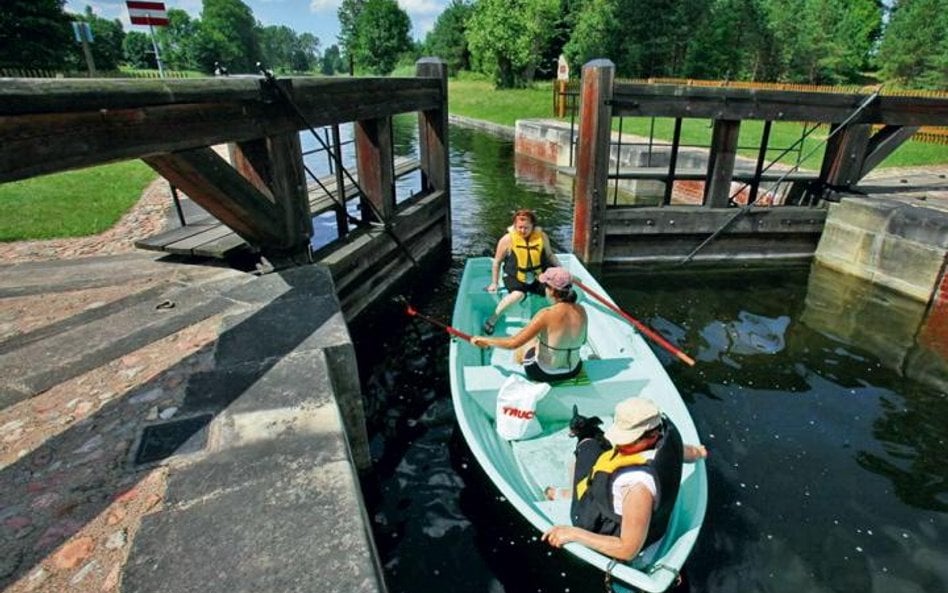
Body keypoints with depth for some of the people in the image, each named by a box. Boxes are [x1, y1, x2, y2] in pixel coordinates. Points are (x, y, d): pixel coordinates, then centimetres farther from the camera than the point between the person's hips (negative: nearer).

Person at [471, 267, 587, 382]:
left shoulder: (546, 315, -27)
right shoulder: (581, 310, -10)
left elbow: (513, 343, -26)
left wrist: (484, 340, -13)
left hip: (545, 373, -5)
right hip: (574, 370, 5)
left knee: (518, 352, 23)